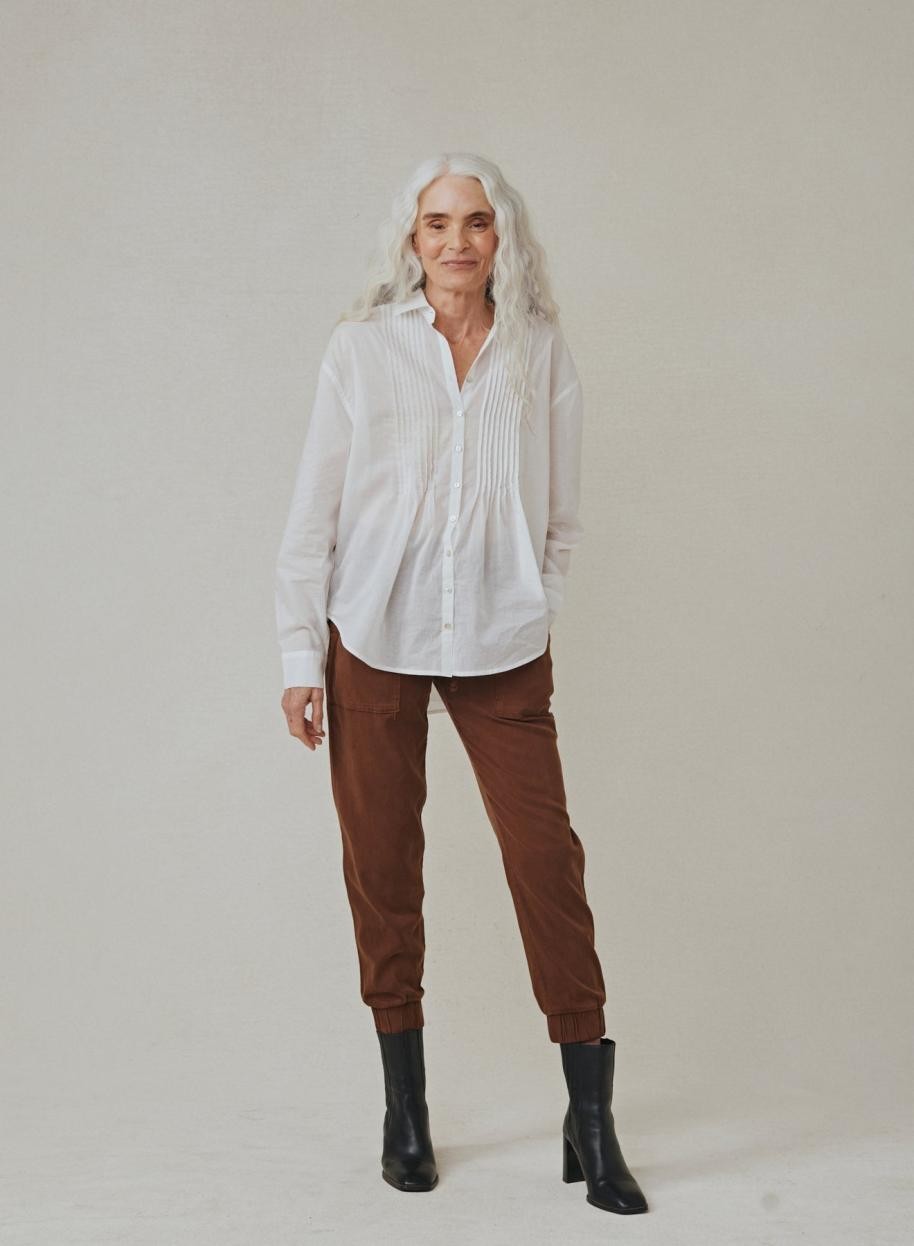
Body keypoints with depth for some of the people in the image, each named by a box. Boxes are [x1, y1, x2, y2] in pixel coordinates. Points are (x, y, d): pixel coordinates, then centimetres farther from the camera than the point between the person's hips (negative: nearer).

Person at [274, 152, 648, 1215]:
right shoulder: (362, 347, 2)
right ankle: (405, 1107, 21)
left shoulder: (541, 352, 5)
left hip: (503, 648, 0)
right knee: (382, 865, 5)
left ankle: (591, 1119, 7)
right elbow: (314, 512, 2)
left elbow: (559, 514, 12)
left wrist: (531, 612, 5)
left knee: (547, 856, -5)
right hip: (373, 640, 0)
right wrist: (301, 656, -1)